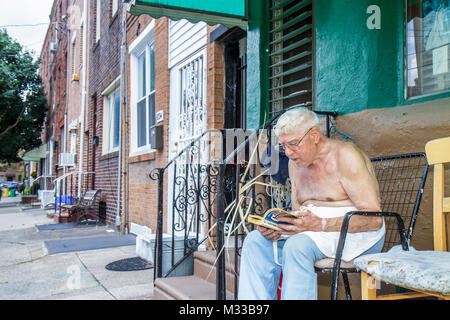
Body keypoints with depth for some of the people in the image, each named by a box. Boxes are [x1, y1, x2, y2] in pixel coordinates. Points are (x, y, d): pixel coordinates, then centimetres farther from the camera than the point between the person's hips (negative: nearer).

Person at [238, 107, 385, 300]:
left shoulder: (345, 156, -11)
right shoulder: (295, 162, 13)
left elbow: (374, 218, -17)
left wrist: (320, 224, -26)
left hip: (358, 233, -7)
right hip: (311, 233, 7)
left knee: (298, 245, -34)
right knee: (255, 241, -12)